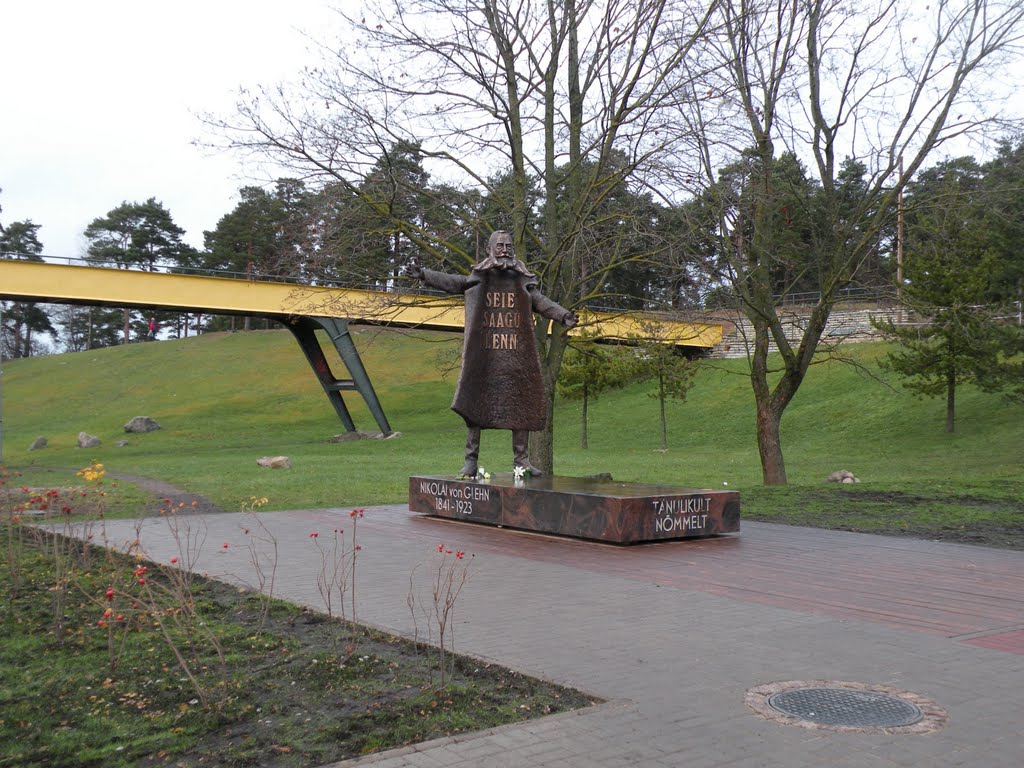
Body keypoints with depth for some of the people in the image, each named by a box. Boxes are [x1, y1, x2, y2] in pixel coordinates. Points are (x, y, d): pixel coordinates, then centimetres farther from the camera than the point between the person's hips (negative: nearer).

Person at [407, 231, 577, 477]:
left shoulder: (523, 281, 9)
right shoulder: (476, 279, 7)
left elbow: (542, 303, -2)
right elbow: (449, 281, 0)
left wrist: (563, 315, -18)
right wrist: (423, 274, -14)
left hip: (516, 356, 2)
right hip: (483, 357, -2)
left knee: (522, 405, 3)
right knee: (474, 403, -2)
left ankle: (522, 459, 12)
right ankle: (470, 460, 4)